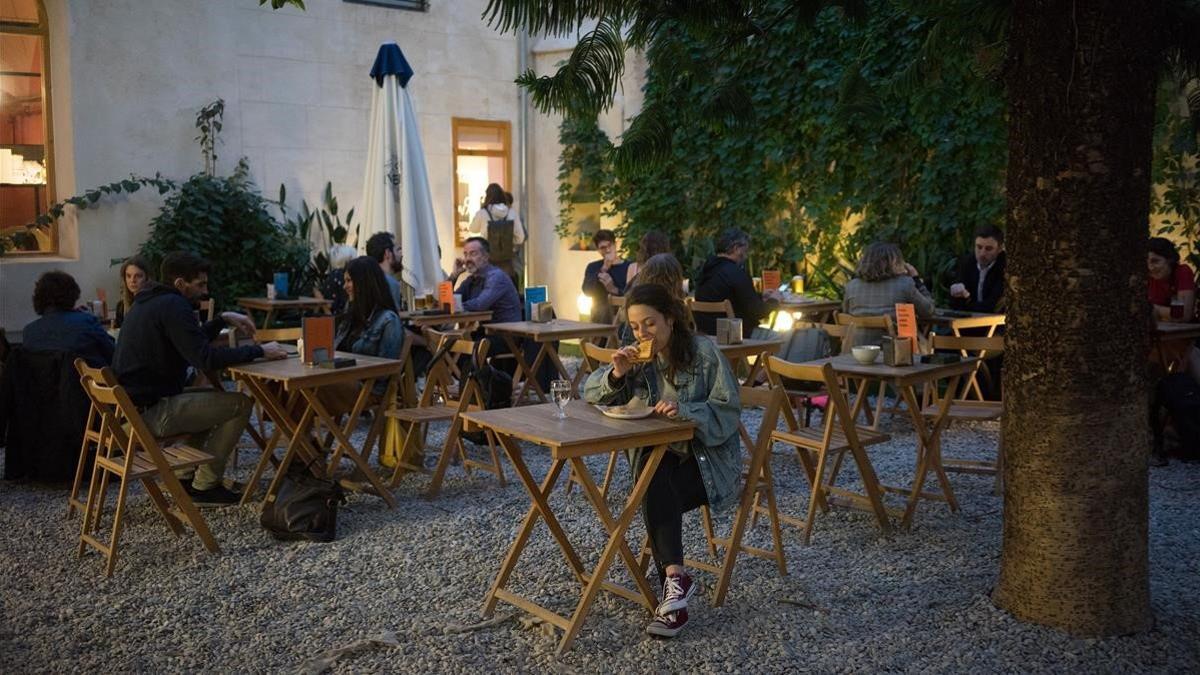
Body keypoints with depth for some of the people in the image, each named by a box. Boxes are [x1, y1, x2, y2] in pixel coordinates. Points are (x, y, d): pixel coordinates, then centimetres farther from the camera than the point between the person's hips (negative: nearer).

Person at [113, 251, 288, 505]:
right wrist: (259, 351, -18)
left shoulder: (148, 301, 16)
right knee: (240, 403, -6)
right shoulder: (173, 306, -16)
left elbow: (192, 342, 27)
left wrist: (223, 319, 15)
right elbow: (206, 359, -25)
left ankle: (187, 476, 21)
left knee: (213, 396, 27)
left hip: (132, 403, 10)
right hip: (151, 412, -10)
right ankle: (205, 487, 2)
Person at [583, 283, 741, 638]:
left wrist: (685, 410, -31)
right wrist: (616, 374, -12)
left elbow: (728, 410, -13)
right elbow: (591, 393, 9)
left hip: (708, 458, -4)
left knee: (655, 493, -33)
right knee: (654, 481, -33)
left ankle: (673, 579, -34)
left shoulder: (704, 352, -7)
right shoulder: (639, 357, 10)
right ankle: (675, 576, -39)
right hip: (658, 457, 4)